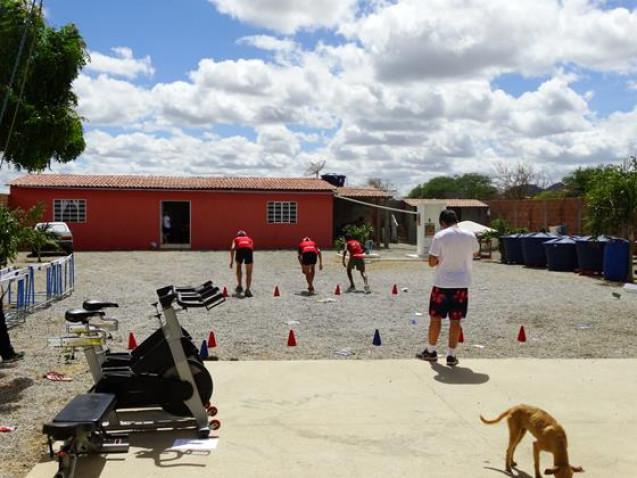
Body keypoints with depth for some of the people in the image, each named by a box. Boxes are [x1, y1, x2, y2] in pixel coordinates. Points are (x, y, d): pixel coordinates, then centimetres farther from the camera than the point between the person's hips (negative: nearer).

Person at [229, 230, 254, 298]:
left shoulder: (236, 239, 32)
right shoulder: (249, 239, 38)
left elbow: (232, 248, 13)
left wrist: (232, 260, 12)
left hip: (240, 249, 0)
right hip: (248, 249, 0)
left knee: (238, 268, 27)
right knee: (249, 273, 10)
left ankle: (239, 286, 25)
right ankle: (247, 290, 1)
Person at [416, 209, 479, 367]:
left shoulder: (439, 236, -10)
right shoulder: (470, 236, 1)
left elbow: (432, 262, -11)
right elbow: (475, 252, 21)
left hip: (442, 284, -2)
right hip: (462, 284, 2)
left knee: (435, 318, 12)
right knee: (455, 321, 6)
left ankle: (431, 351, 22)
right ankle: (451, 356, 10)